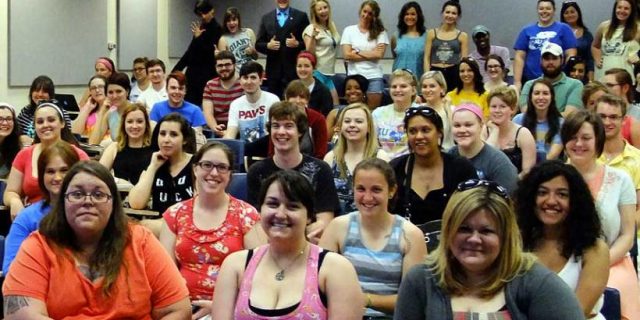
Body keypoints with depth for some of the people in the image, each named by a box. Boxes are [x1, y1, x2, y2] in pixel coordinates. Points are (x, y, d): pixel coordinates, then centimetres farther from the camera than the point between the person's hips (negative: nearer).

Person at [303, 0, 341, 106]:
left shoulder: (332, 27, 11)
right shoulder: (311, 29, -10)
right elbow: (309, 53, -17)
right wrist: (313, 36, -29)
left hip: (330, 72, 7)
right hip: (318, 72, -7)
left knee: (336, 105, 5)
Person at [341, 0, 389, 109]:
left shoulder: (380, 32, 5)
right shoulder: (349, 30, 6)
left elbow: (379, 54, -6)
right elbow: (347, 55, -3)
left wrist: (357, 53, -4)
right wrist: (370, 54, -3)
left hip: (374, 77, 0)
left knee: (373, 110, -1)